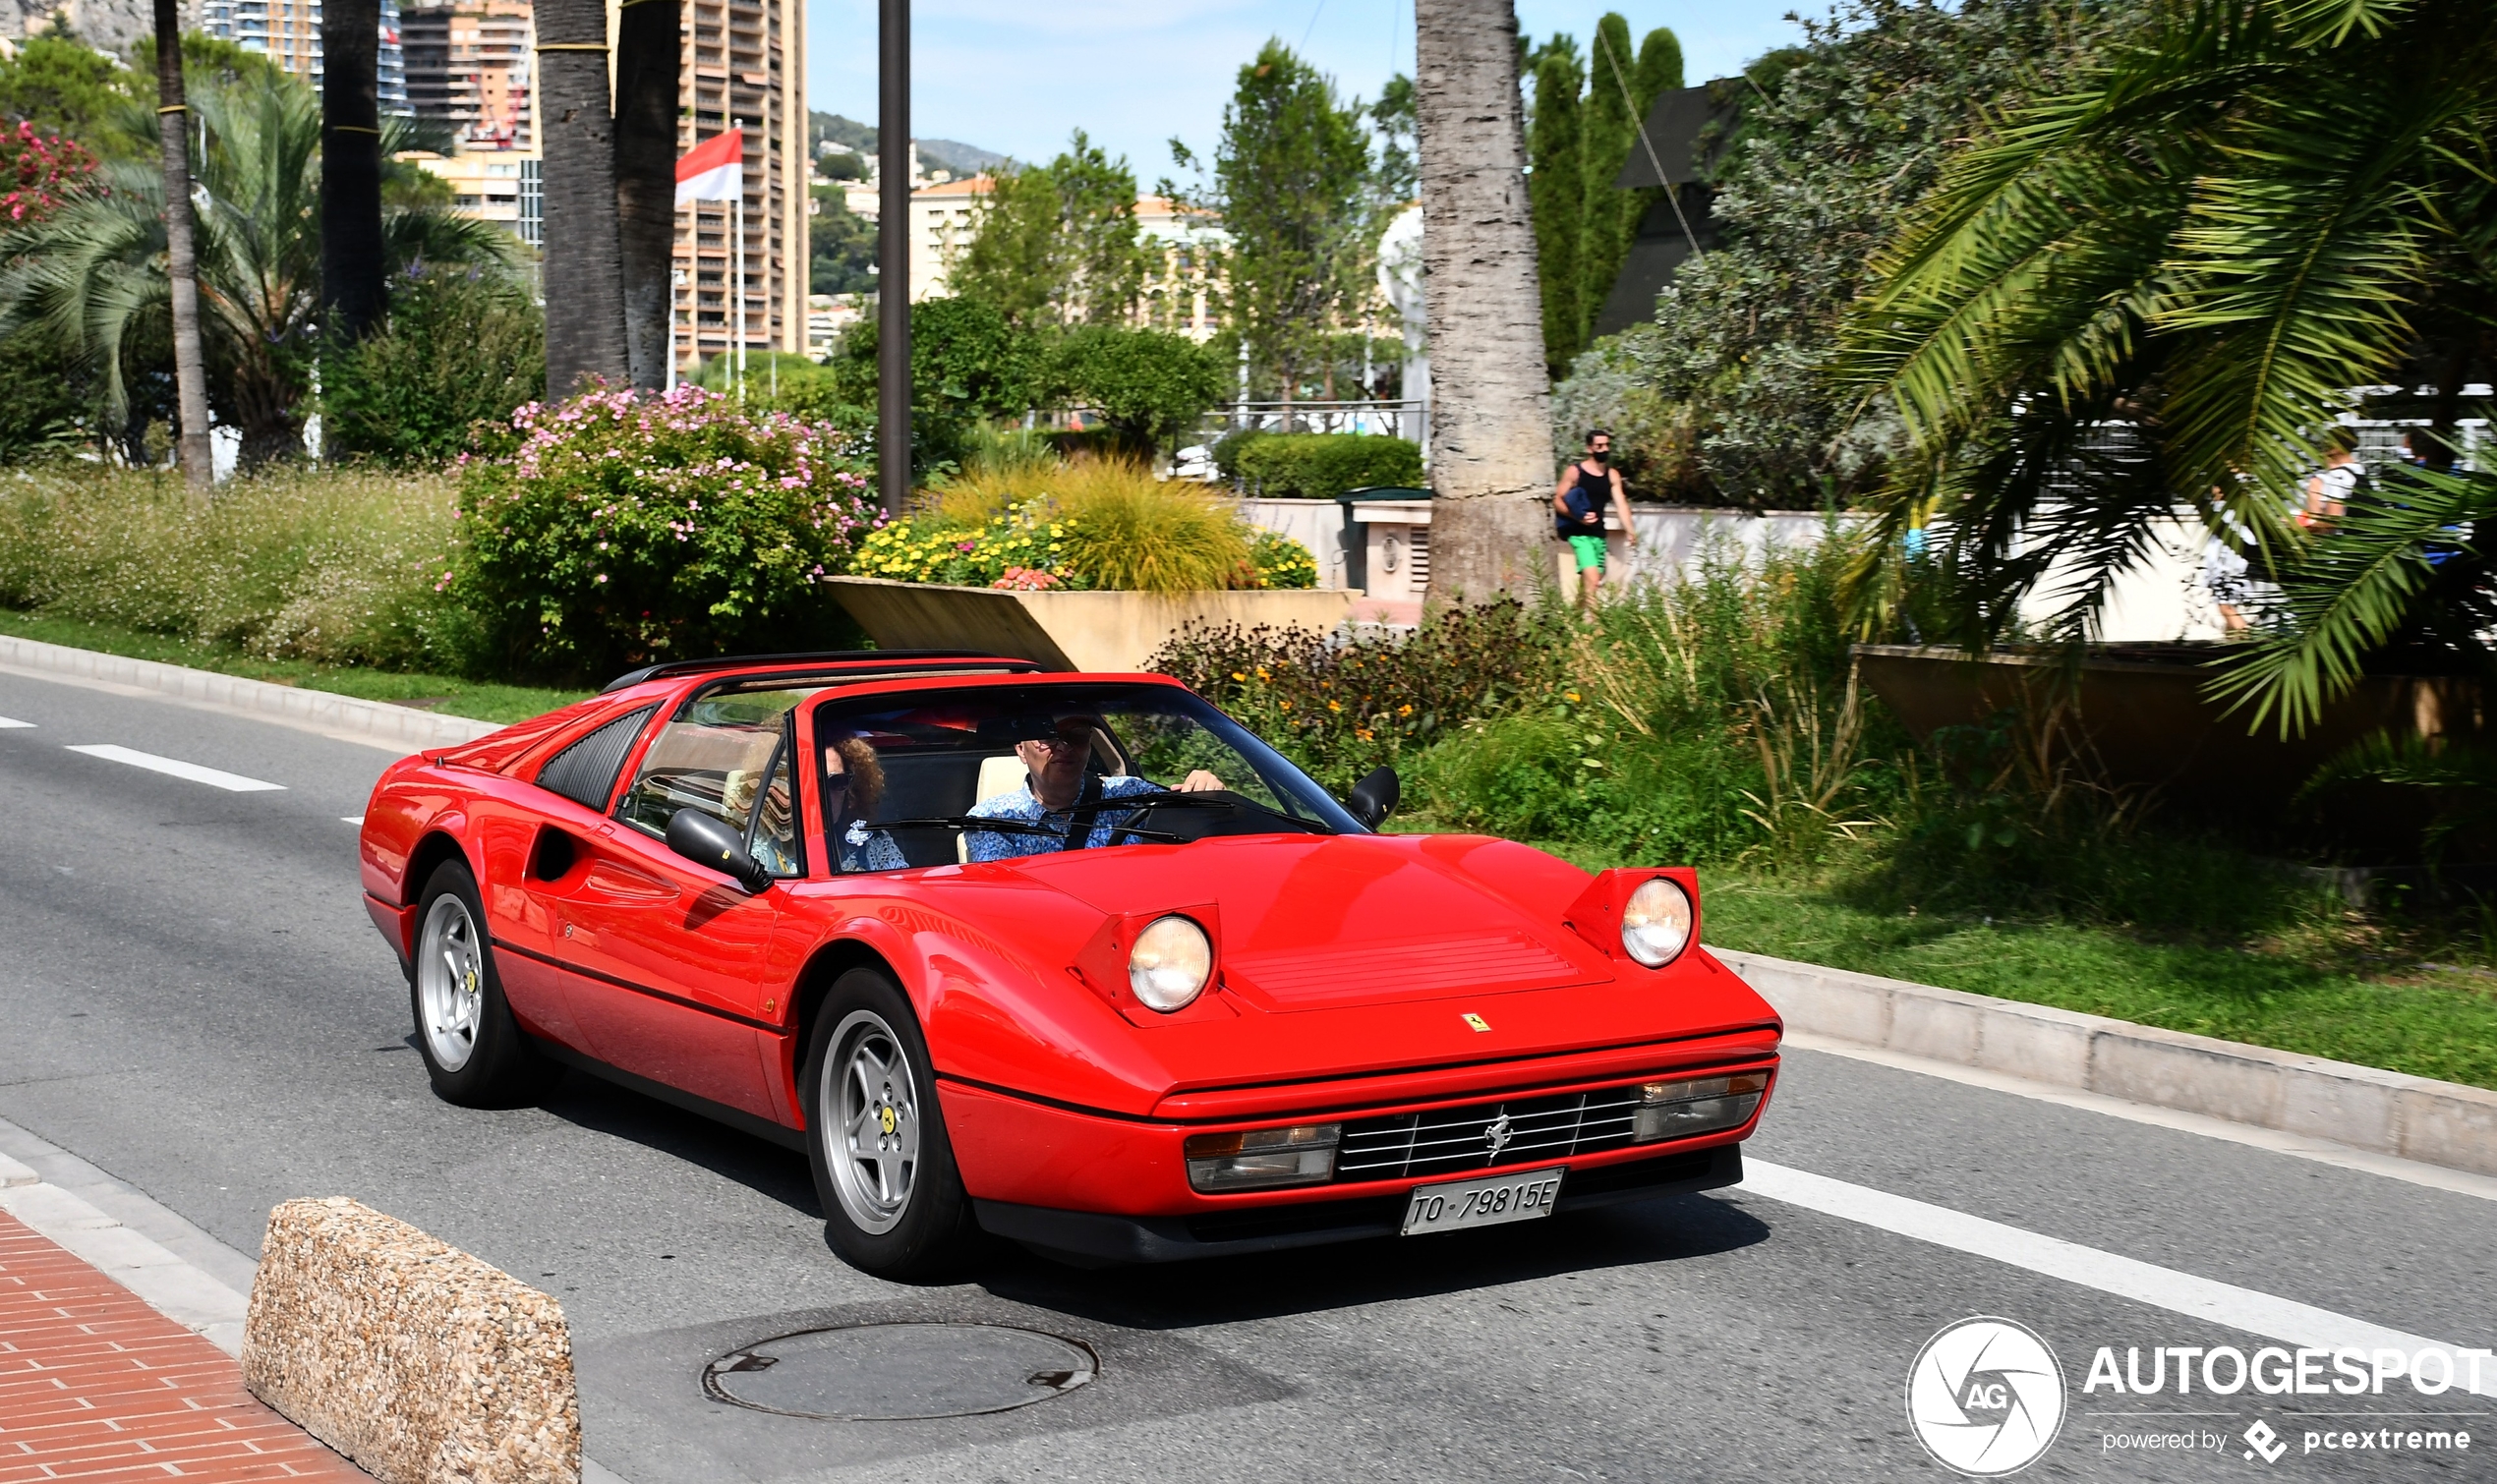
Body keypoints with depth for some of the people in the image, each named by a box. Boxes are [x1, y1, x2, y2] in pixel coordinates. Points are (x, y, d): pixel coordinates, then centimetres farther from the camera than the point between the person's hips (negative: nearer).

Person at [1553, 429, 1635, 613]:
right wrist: (1578, 517, -20)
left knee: (1588, 581, 12)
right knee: (1592, 577, -21)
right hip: (1579, 533, -6)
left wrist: (1630, 531, -15)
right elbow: (1557, 500, -5)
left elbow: (1621, 504, -1)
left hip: (1598, 533, 6)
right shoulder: (1574, 472, -5)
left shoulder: (1612, 475, 9)